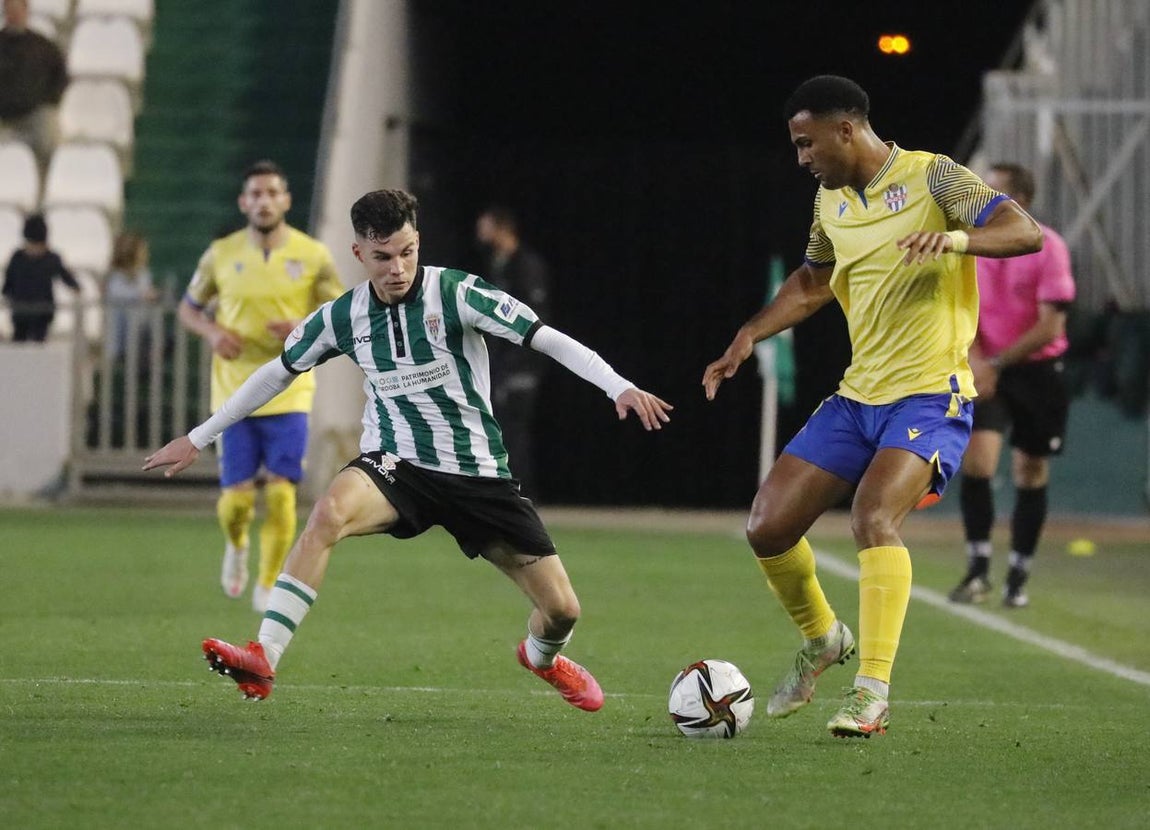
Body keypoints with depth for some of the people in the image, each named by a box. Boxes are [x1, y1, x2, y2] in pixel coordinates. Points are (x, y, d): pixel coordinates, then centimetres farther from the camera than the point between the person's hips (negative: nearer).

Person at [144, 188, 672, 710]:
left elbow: (549, 340, -17)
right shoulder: (342, 317, -2)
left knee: (561, 608, -1)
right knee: (328, 513, -35)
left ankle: (542, 658, 39)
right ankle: (263, 660, -36)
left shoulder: (457, 294, -13)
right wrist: (198, 437, 17)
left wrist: (621, 388, -32)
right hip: (396, 466, 1)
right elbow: (277, 373, 13)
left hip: (477, 472, -1)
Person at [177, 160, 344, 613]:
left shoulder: (313, 256, -2)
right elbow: (188, 307, 13)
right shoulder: (221, 254, 0)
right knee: (236, 498, -1)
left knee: (281, 491, -10)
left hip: (289, 393, -1)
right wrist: (212, 331, -8)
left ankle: (269, 585, 7)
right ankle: (236, 546, 35)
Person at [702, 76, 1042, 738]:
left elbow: (1026, 232, -21)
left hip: (930, 396, -7)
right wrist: (749, 336, 17)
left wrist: (957, 238, -38)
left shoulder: (930, 178, -10)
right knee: (768, 529, 1)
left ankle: (873, 695, -28)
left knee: (874, 515, -30)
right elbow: (813, 283, 29)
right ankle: (821, 639, 29)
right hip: (857, 396, 7)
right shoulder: (831, 200, 12)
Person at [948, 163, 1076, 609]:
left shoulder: (1048, 248, -12)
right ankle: (977, 570, -7)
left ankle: (1018, 579, 15)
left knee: (1031, 474, 4)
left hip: (1037, 372, -2)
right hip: (987, 372, 2)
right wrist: (976, 363, -15)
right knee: (975, 463, -15)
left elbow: (1050, 327, -15)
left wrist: (998, 363, -17)